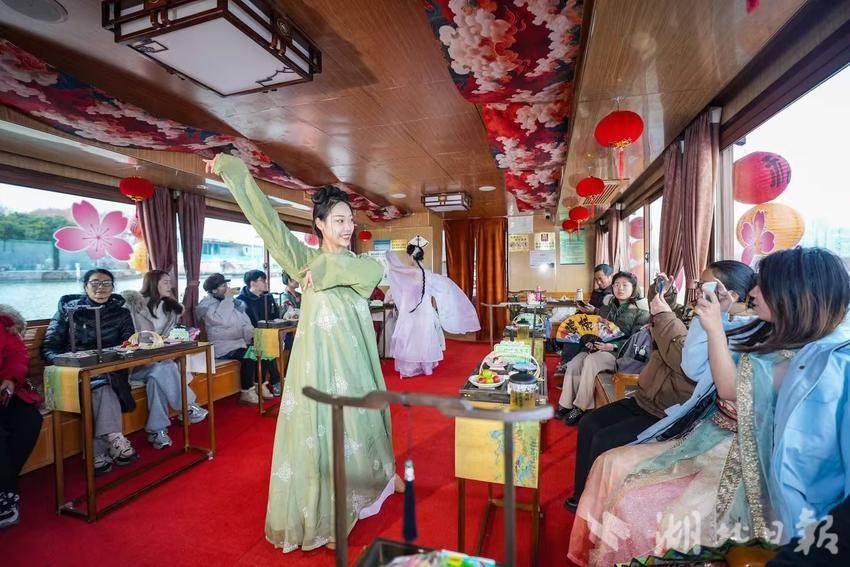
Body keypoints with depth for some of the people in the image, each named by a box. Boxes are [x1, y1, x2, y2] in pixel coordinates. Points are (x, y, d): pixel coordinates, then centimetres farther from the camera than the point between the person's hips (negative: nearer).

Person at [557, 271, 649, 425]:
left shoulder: (640, 313, 3)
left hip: (619, 353, -5)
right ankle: (566, 405, -18)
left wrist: (614, 346, -22)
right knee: (573, 365, -24)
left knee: (591, 361, -34)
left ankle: (580, 407, -24)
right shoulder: (606, 309, 21)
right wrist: (589, 340, -3)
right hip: (597, 347, 5)